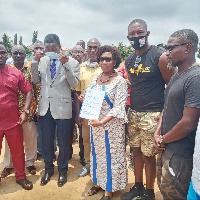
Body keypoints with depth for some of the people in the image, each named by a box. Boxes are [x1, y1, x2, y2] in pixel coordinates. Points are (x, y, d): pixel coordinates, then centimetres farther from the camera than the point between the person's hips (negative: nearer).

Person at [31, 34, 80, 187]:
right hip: (46, 107, 3)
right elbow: (36, 80, 5)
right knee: (47, 141, 15)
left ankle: (62, 171, 32)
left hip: (62, 107, -3)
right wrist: (35, 61, -7)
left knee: (63, 142, 10)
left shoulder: (72, 62, -6)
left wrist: (65, 65, -24)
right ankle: (48, 169, 37)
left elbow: (74, 84, -14)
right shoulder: (43, 61, 5)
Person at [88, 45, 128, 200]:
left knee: (111, 155, 6)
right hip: (95, 123, 6)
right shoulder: (95, 79, 7)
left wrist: (102, 122, -27)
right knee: (97, 152, 17)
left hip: (112, 124, -6)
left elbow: (119, 107, -18)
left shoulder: (120, 81, -12)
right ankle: (98, 182, 37)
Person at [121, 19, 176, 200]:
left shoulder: (160, 57, -11)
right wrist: (130, 108, 11)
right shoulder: (129, 60, 8)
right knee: (136, 151, 15)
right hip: (133, 114, 6)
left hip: (151, 115, -6)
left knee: (148, 156, 4)